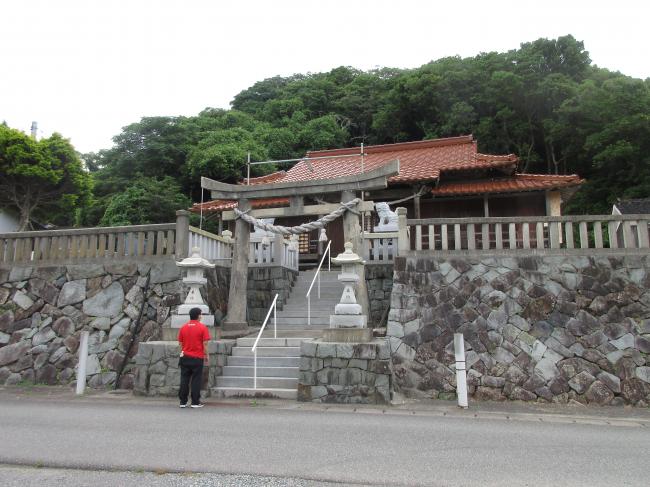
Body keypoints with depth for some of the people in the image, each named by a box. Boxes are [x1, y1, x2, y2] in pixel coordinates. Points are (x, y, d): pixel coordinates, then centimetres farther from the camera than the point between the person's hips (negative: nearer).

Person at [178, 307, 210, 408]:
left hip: (185, 357, 4)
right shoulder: (202, 327, -8)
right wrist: (206, 356, 1)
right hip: (197, 358, -4)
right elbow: (205, 344, -9)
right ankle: (195, 402, 4)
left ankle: (183, 402, 11)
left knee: (184, 380, 8)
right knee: (196, 380, 2)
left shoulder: (183, 327, 5)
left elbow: (180, 343, 9)